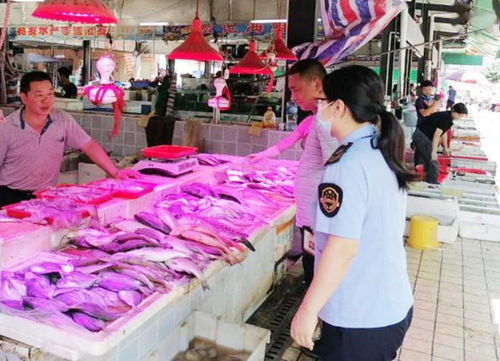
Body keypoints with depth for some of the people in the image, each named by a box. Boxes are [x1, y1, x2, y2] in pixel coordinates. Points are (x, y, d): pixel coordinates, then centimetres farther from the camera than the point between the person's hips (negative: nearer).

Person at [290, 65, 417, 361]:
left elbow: (343, 248, -26)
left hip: (360, 318, -8)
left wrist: (308, 310, -19)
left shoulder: (350, 165, -22)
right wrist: (321, 236, 25)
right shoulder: (383, 154, 6)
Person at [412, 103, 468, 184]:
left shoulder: (447, 116, 9)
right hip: (422, 137, -10)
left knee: (427, 162, 19)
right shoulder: (446, 119, -21)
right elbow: (436, 135, -23)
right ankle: (432, 183, 3)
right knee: (433, 162, -5)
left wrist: (445, 148, 28)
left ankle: (427, 180, 29)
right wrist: (434, 152, -22)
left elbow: (444, 132, 20)